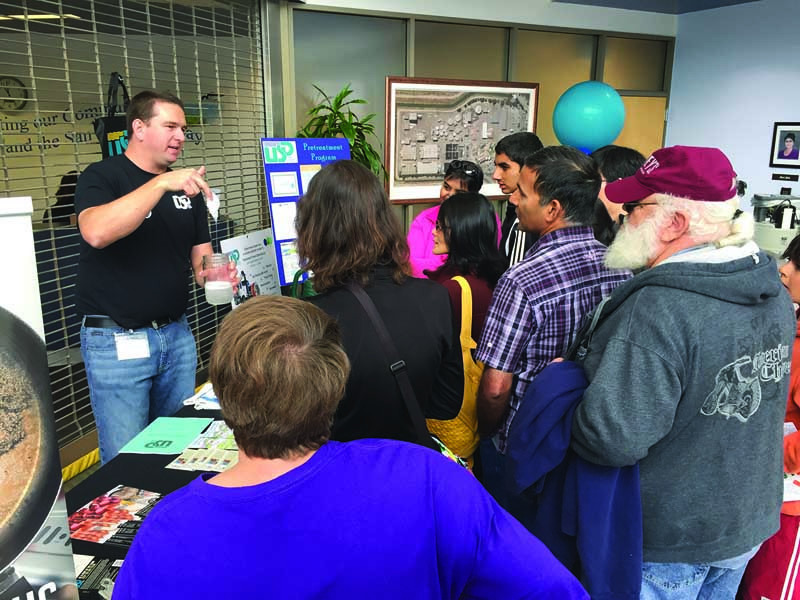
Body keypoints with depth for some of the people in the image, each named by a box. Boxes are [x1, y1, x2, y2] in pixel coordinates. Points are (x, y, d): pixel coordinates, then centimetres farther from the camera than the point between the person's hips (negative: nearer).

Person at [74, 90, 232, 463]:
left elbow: (200, 255, 11)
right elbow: (96, 232, -28)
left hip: (176, 334, 5)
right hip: (115, 341, -5)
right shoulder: (102, 176, -7)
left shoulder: (186, 186, 10)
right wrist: (161, 183, -32)